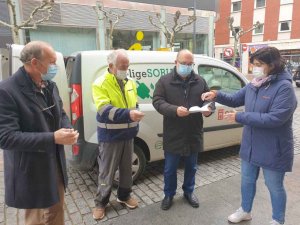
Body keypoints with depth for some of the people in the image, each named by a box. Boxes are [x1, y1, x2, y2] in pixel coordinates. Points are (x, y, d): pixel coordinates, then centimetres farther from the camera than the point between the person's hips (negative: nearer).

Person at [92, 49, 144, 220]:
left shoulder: (130, 83, 8)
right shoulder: (100, 84, -13)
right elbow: (105, 110, -25)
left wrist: (135, 125, 12)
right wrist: (128, 114, -38)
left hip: (128, 134, 6)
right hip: (110, 136, -5)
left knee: (127, 168, 18)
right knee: (107, 172, 6)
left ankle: (124, 195, 38)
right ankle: (101, 203, 26)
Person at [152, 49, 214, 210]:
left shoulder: (200, 81, 6)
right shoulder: (164, 81, -3)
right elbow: (157, 101, -11)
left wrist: (208, 109, -14)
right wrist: (175, 110, -27)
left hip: (194, 134, 3)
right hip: (173, 135, -3)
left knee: (191, 167, 20)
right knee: (170, 169, 11)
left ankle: (189, 192, 42)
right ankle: (169, 194, 34)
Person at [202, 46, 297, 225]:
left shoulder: (284, 87, -21)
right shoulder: (254, 85, 2)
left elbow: (274, 118, -29)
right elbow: (235, 100, 11)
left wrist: (240, 117, -26)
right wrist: (217, 95, -9)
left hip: (273, 150, -6)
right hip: (250, 146, 7)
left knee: (275, 187, 14)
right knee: (247, 180, 21)